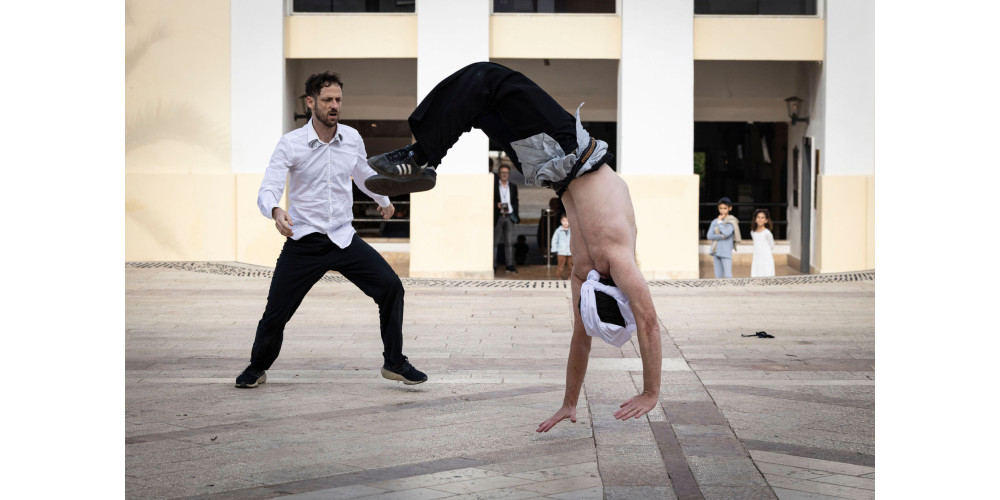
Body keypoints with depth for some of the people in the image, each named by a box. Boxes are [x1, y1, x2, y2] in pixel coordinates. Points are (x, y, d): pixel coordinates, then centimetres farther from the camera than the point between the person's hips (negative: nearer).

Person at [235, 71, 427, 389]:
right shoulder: (291, 144, -10)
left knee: (390, 287, -12)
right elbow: (267, 190, -17)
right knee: (276, 312, -2)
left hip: (344, 238, 3)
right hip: (303, 242, -3)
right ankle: (257, 368, 27)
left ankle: (394, 363, 3)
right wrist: (276, 212, -40)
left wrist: (383, 199, 40)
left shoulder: (352, 138, 3)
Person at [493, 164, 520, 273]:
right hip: (498, 217, -2)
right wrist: (497, 205, -16)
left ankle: (510, 265, 2)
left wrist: (510, 208, -6)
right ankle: (492, 264, -1)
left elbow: (515, 202, 13)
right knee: (494, 241, -1)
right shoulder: (493, 185, 3)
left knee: (509, 242, 2)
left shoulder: (513, 186, 13)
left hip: (509, 216, 3)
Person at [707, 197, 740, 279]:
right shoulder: (714, 221, 10)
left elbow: (726, 233, -18)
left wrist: (720, 222, -6)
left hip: (726, 252, -5)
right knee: (718, 276, 7)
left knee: (728, 276, -10)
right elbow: (709, 235, 1)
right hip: (716, 252, 5)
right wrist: (721, 236, -13)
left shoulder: (732, 221, -2)